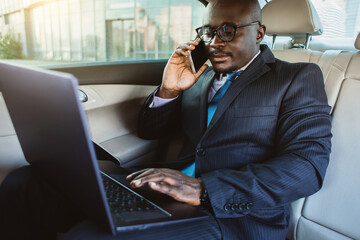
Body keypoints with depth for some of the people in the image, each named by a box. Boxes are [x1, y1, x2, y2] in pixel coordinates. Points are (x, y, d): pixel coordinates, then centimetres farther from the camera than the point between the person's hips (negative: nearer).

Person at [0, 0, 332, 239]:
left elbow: (308, 164, -11)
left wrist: (203, 189, -24)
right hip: (170, 193, 5)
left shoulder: (299, 79, 4)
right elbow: (149, 130, 22)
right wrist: (168, 90, 1)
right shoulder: (200, 77, 18)